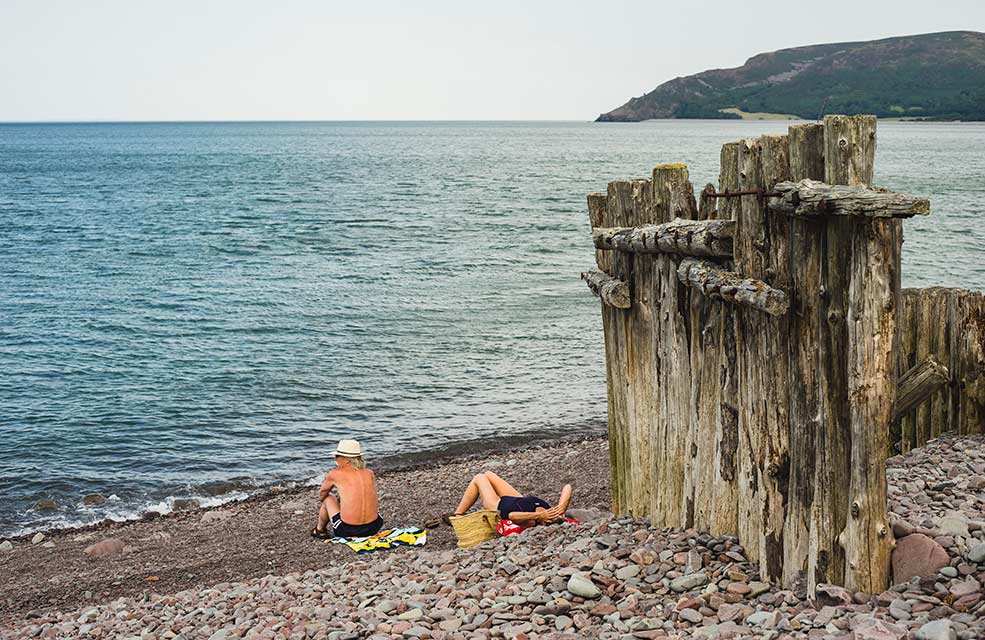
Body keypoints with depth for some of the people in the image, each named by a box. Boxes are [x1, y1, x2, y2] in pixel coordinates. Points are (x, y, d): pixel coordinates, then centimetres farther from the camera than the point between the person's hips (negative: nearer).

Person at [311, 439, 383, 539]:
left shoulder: (334, 474, -1)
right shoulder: (370, 474, 8)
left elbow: (321, 495, 19)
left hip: (348, 530, -3)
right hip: (374, 528, 3)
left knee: (328, 499, 22)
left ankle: (320, 530, 41)